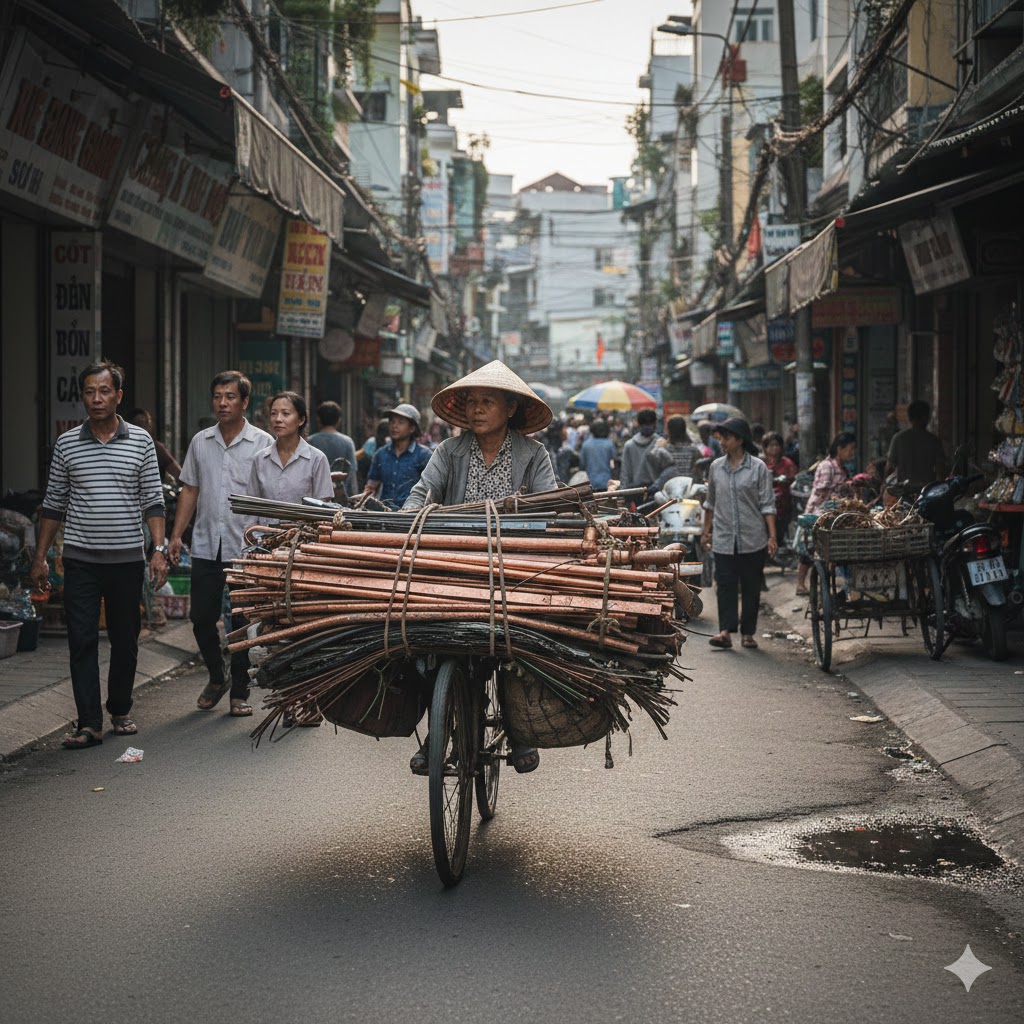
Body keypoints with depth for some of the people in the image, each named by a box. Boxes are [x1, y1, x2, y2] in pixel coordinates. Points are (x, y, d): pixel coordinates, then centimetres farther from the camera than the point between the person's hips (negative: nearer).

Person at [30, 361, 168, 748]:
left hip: (128, 558, 0)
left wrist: (159, 549, -7)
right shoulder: (67, 444, 4)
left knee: (125, 640, 9)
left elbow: (153, 500, 2)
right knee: (82, 640, -5)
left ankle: (120, 710, 25)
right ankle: (89, 724, -4)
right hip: (81, 560, 0)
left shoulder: (141, 441, 2)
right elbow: (53, 504, 9)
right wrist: (40, 557, 7)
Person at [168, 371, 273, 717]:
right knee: (201, 618, 6)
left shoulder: (263, 443, -2)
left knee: (242, 622, 2)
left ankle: (240, 691, 14)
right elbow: (190, 490, 15)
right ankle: (216, 678, 28)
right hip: (206, 546, 4)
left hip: (246, 548, -4)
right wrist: (176, 535, 8)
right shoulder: (200, 442, 10)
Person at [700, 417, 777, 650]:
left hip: (753, 540, -2)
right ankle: (726, 631, -11)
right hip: (723, 538, 2)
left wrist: (772, 536, -9)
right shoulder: (716, 467, 7)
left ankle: (748, 632, 13)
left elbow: (767, 505, -4)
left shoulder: (758, 468, -3)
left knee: (751, 587, 5)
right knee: (725, 584, -6)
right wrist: (706, 531, 20)